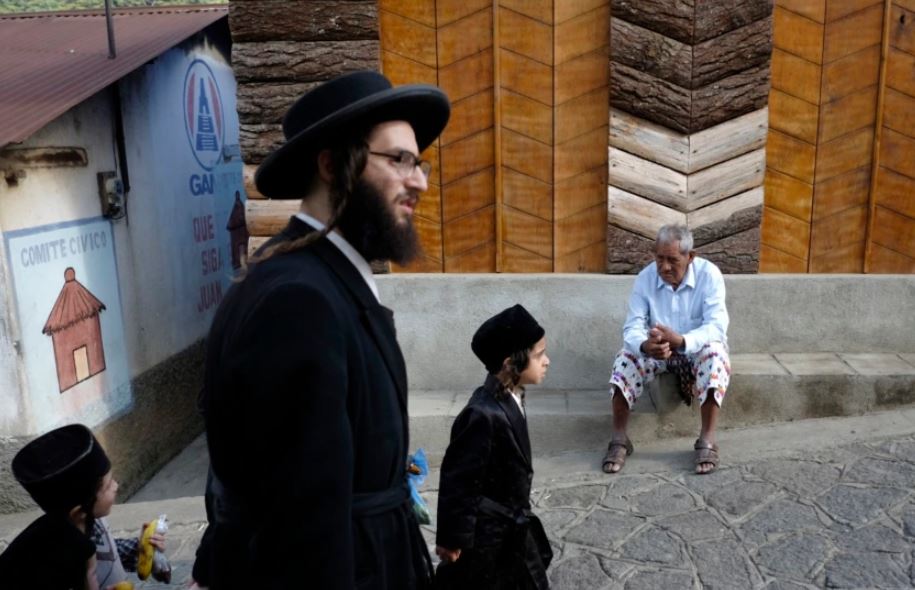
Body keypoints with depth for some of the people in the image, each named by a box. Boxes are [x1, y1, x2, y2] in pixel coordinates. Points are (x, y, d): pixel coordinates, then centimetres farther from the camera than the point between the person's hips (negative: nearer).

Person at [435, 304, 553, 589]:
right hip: (485, 533, -9)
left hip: (512, 526, 9)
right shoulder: (484, 413, -29)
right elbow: (457, 479, -24)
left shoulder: (509, 400, 0)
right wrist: (452, 538, -17)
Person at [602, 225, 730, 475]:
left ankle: (707, 440, -25)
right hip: (655, 349, 2)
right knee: (626, 357, -27)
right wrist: (645, 346, -46)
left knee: (715, 354, -35)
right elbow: (632, 327, -20)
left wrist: (681, 341, -51)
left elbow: (716, 326, -30)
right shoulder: (645, 278, -14)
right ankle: (619, 439, -19)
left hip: (698, 348, -1)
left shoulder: (709, 275, -20)